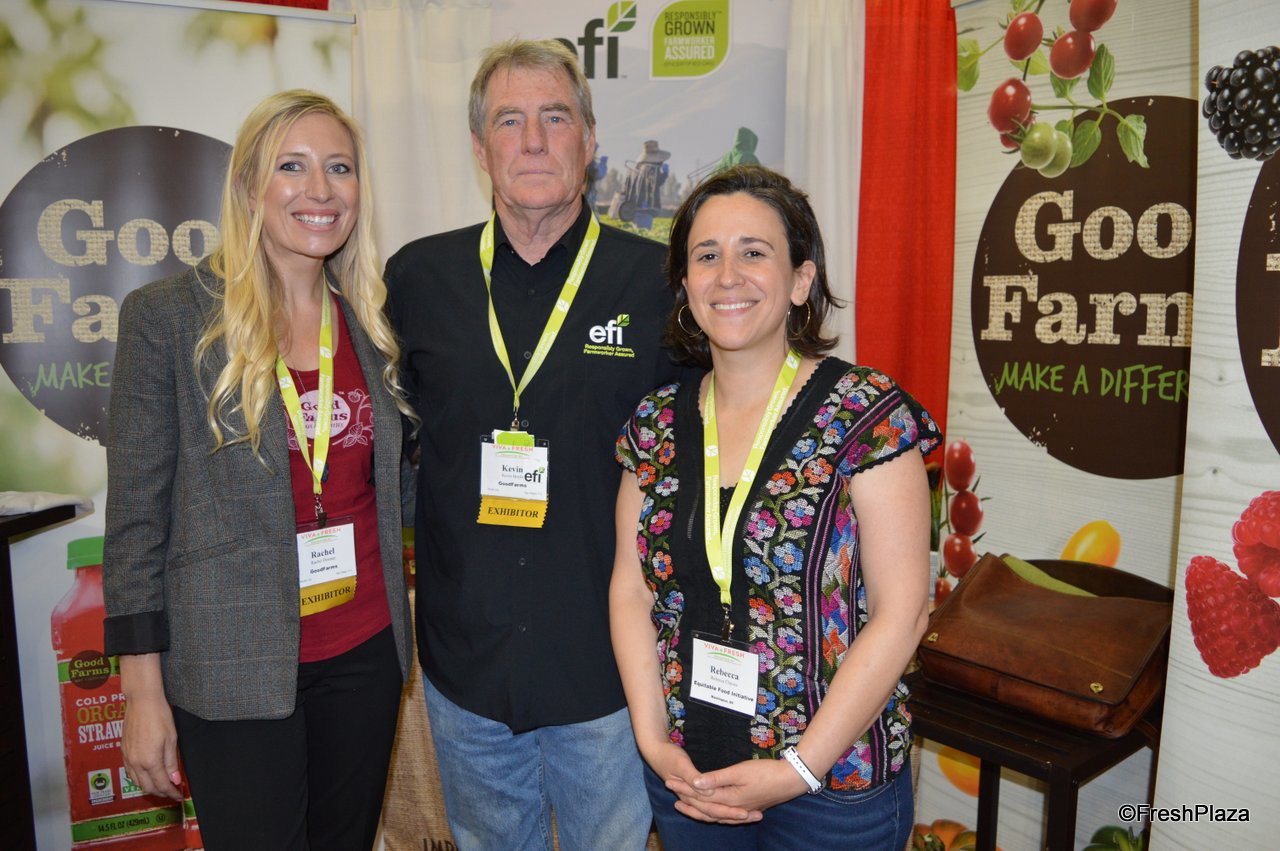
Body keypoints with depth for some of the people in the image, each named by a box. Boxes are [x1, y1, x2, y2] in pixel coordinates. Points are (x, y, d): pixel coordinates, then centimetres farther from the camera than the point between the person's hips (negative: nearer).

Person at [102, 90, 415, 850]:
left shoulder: (372, 321, 5)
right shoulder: (166, 316, -7)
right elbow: (136, 516, -7)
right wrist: (143, 693, -8)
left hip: (365, 650, 4)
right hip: (235, 670, -4)